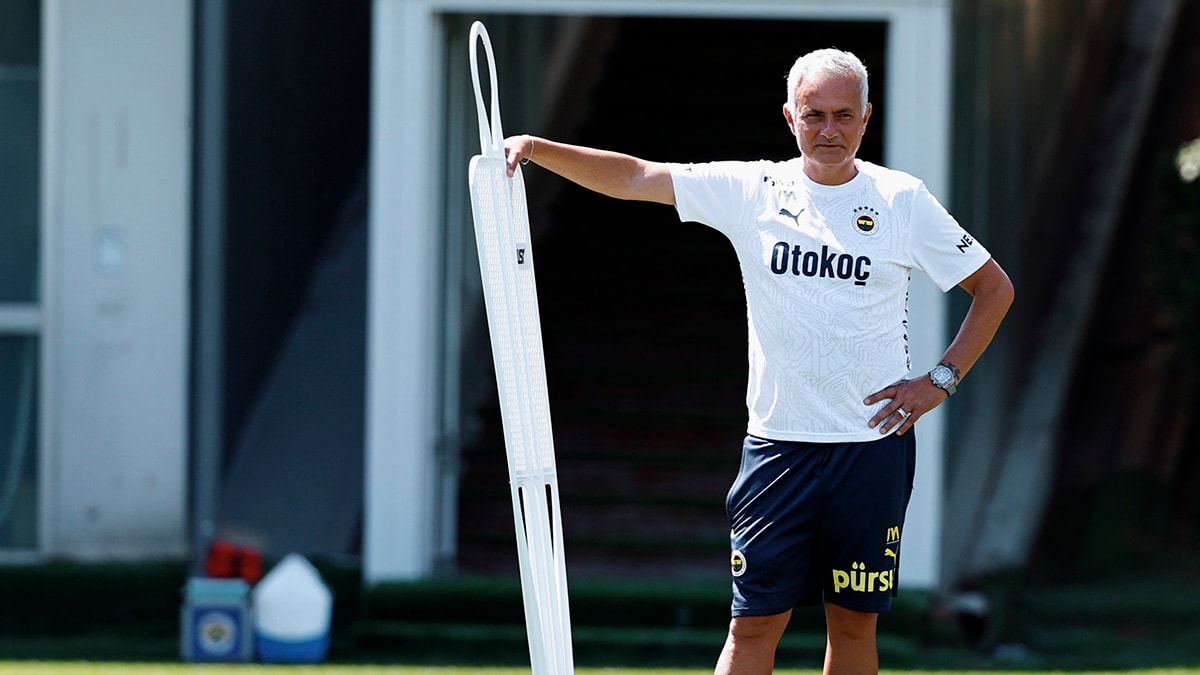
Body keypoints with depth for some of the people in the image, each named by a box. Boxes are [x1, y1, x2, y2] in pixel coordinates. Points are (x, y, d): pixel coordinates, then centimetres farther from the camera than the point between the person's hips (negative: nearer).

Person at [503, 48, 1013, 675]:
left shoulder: (902, 199, 0)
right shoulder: (750, 190, 2)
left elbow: (994, 288, 8)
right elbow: (631, 177, -3)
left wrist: (941, 380, -1)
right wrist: (538, 148, -15)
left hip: (873, 448, 0)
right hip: (778, 445, 0)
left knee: (854, 622, 5)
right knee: (754, 623, -4)